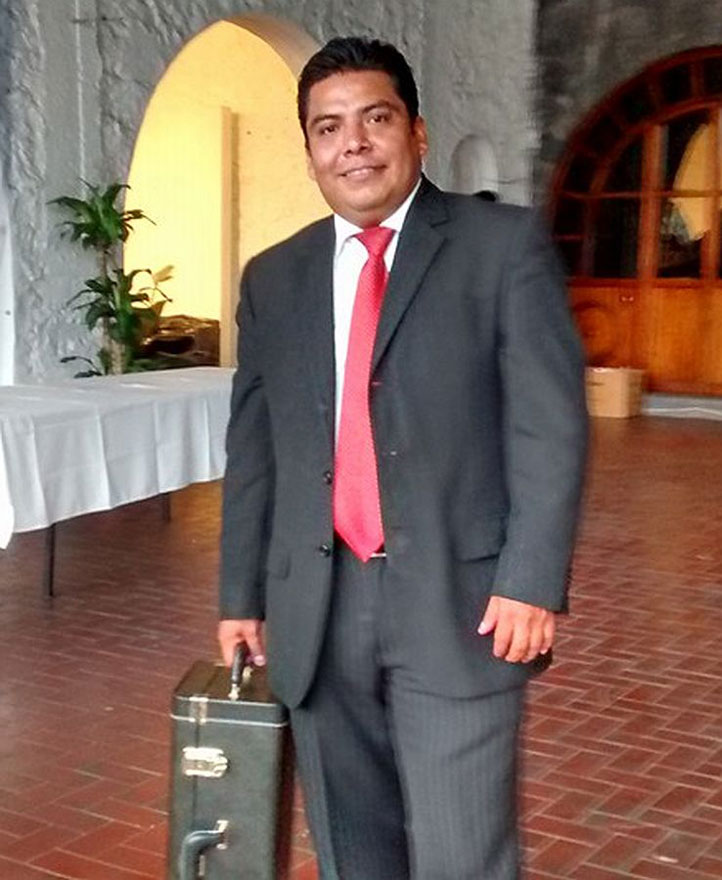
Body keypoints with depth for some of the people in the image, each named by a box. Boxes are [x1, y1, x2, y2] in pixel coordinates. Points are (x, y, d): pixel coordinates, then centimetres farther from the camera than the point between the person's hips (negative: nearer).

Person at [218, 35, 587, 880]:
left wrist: (531, 581, -15)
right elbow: (252, 450, 15)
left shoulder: (505, 244, 0)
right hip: (317, 613, 4)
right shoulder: (272, 278, 13)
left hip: (459, 603, -4)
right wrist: (242, 596, 12)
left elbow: (550, 423, -6)